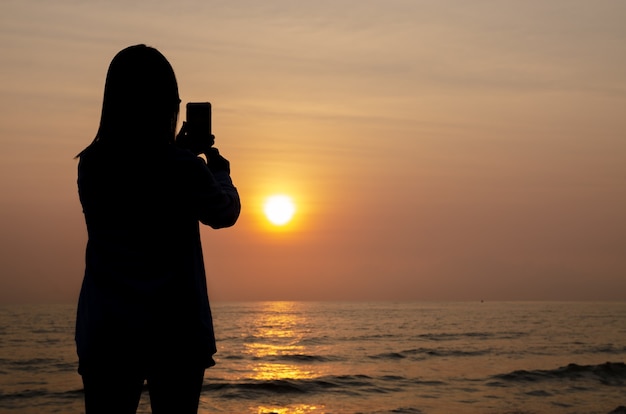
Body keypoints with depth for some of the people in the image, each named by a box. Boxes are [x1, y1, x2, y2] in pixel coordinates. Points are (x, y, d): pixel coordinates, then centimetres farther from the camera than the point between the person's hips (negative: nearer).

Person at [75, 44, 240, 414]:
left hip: (106, 334, 3)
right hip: (177, 334, -3)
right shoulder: (184, 168, -12)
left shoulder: (91, 165, -1)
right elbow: (225, 213, 7)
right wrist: (216, 162, 21)